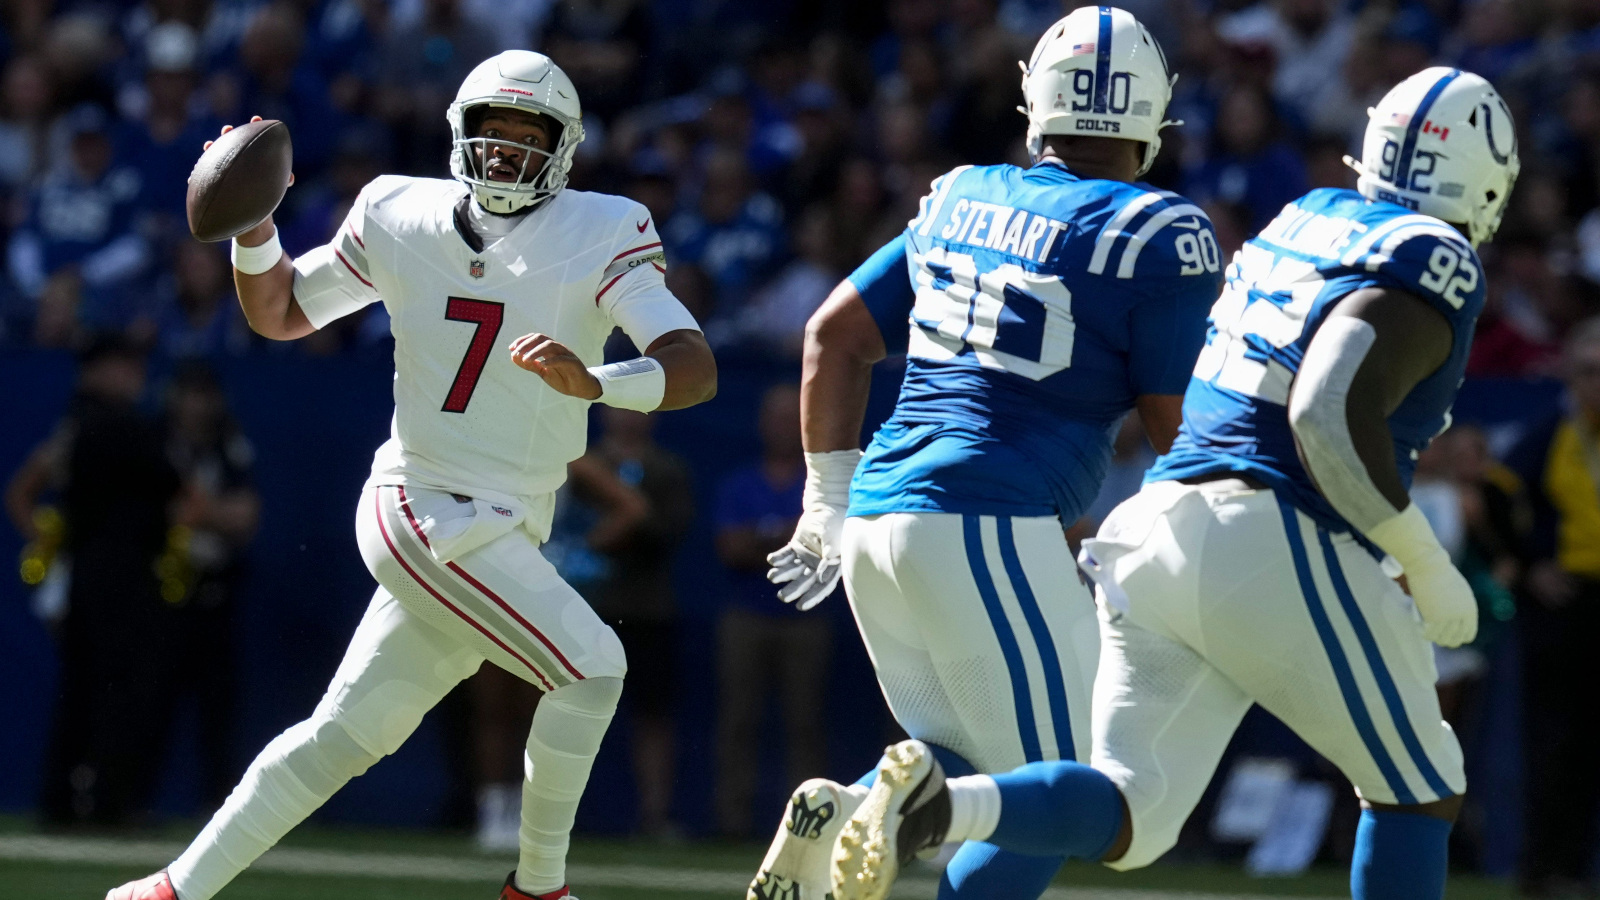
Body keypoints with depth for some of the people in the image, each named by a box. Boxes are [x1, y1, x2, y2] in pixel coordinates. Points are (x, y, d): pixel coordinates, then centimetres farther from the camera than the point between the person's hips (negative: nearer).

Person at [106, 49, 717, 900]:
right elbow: (279, 314, 14)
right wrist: (252, 223, -5)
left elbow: (696, 367, -18)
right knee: (590, 664, -20)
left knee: (345, 734, 11)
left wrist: (592, 381, -37)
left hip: (503, 535, 3)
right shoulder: (401, 219, 0)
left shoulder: (599, 236, -5)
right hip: (420, 505, -3)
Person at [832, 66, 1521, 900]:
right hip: (1274, 554, -7)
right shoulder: (1433, 262, -7)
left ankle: (935, 806, -25)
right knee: (1419, 792, 13)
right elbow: (1333, 413, -22)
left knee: (1129, 822, 3)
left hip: (1158, 529, 7)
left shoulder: (1309, 218, 19)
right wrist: (1428, 572, -11)